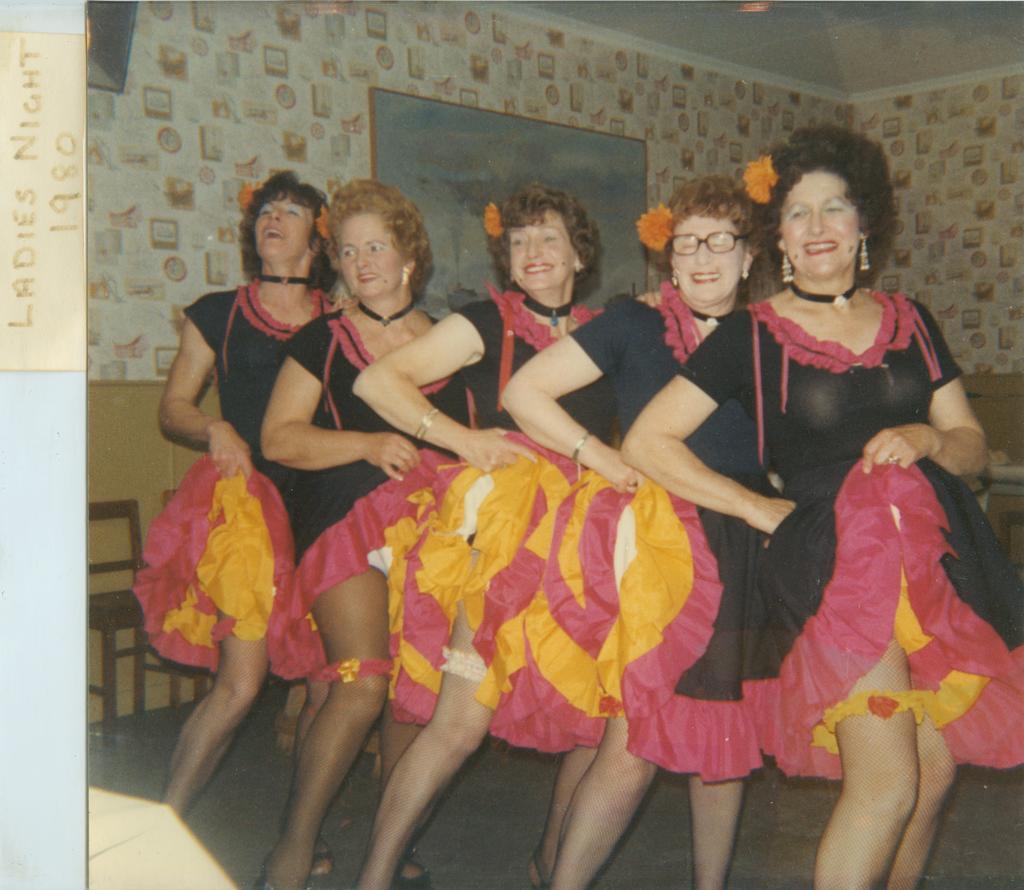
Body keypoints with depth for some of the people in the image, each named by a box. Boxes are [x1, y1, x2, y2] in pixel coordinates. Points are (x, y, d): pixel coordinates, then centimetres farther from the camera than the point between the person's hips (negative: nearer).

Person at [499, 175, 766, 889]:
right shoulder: (635, 325, 0)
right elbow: (524, 392, -5)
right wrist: (611, 464, -8)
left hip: (741, 556, 5)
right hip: (653, 543, -4)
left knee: (726, 734, 11)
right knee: (635, 744, -8)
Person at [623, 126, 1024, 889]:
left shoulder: (910, 322, 12)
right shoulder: (752, 337, -1)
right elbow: (646, 443, -7)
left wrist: (925, 439, -8)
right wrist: (762, 510, -7)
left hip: (937, 556, 5)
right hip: (834, 559, -5)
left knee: (937, 772, 10)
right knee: (888, 784, -10)